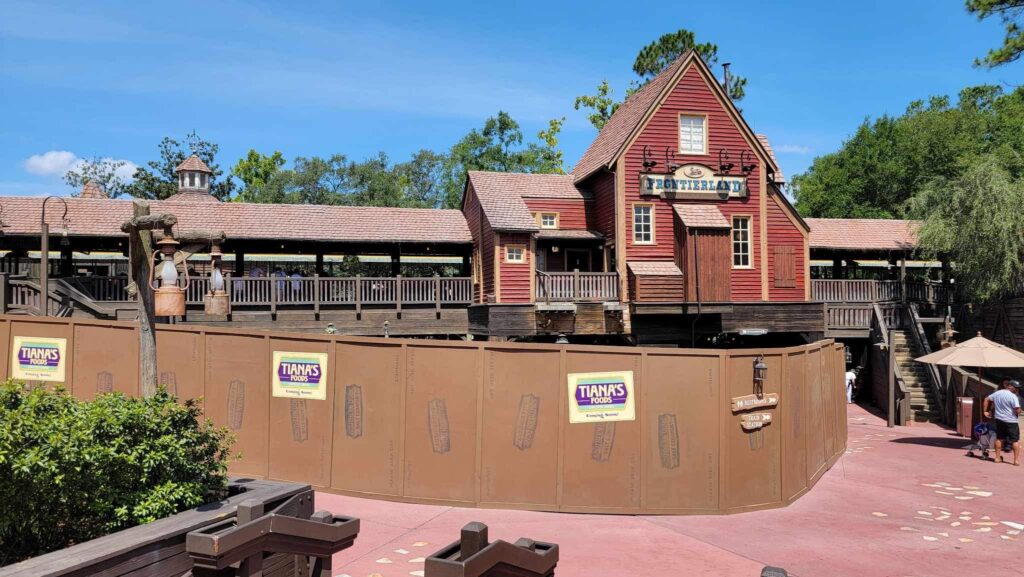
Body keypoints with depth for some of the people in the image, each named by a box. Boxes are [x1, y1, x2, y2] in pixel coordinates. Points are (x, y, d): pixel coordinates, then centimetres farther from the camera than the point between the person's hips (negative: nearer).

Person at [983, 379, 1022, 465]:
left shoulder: (997, 393, 5)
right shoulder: (1013, 396, -16)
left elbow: (986, 399, 14)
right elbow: (1017, 410, -21)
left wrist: (986, 411, 19)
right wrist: (1018, 413, 2)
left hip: (999, 419, 6)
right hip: (1011, 421, -6)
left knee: (999, 439, 16)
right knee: (1015, 440, 1)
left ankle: (998, 458, 19)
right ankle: (1016, 460, -1)